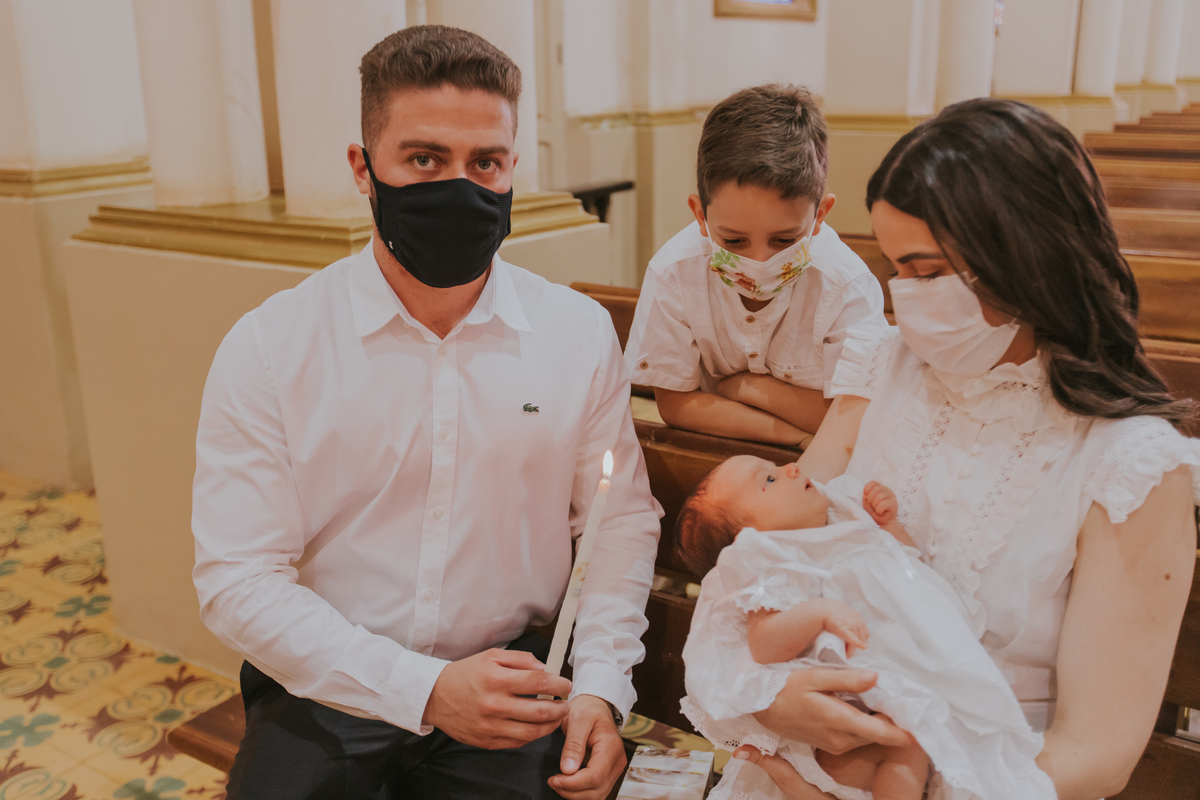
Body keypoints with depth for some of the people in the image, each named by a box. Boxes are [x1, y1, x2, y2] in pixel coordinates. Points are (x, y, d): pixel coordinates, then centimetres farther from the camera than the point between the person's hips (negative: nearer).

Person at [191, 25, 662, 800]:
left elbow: (621, 518, 5)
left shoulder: (582, 332, -2)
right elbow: (237, 578, -9)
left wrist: (601, 687, -8)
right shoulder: (267, 349, -8)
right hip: (329, 688, 0)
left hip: (512, 680, 1)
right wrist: (424, 689, -17)